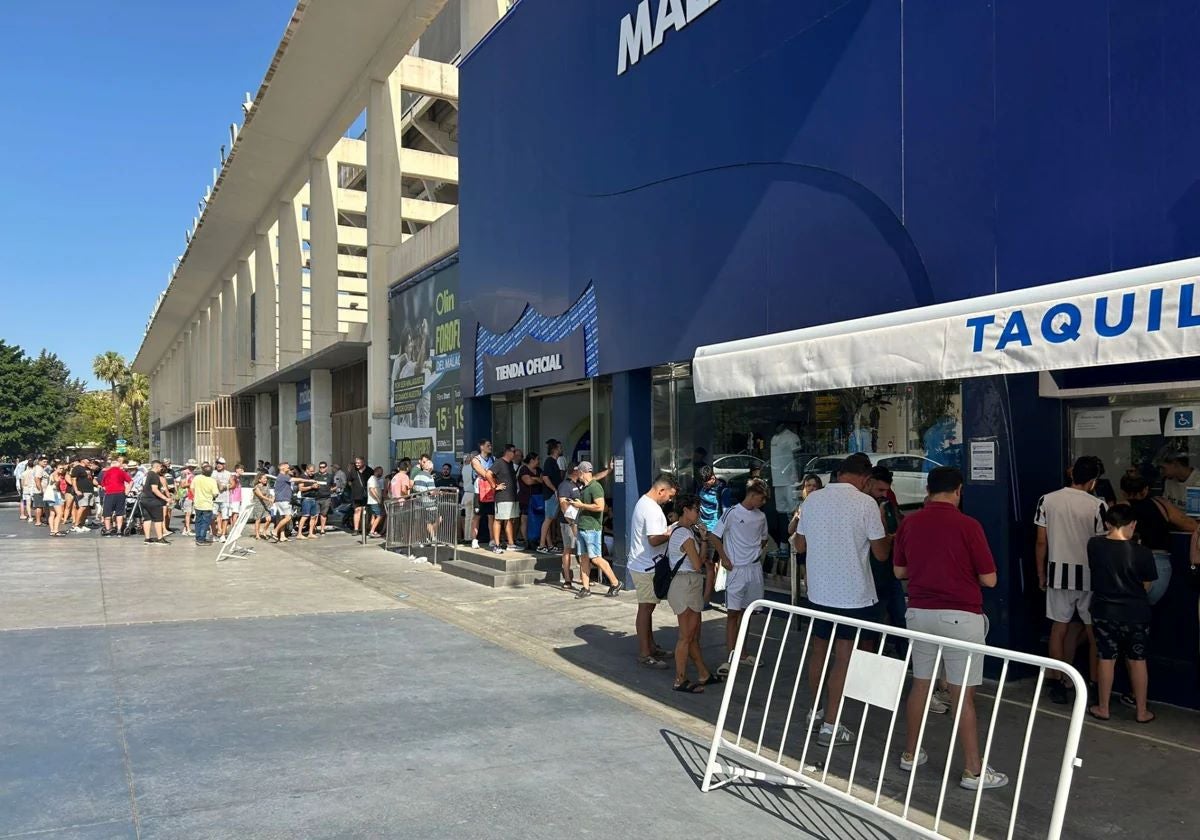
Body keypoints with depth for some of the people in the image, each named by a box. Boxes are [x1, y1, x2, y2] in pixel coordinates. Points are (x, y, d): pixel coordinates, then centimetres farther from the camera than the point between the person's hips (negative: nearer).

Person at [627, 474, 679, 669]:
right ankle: (644, 655, 3)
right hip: (646, 567, -10)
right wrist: (672, 534, -13)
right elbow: (654, 539, -27)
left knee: (648, 607, 18)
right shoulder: (652, 509, -22)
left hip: (642, 565, 11)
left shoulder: (643, 502, 12)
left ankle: (651, 647, 28)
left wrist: (668, 532, 9)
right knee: (646, 608, -3)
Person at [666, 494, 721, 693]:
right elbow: (698, 564, -17)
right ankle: (680, 680, 5)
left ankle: (704, 674, 25)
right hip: (686, 585, -10)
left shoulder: (677, 529, 12)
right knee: (686, 636, -3)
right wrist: (703, 541, -4)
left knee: (694, 634, 16)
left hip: (690, 585, 10)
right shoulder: (686, 534, -18)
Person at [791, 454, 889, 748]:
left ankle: (816, 710, 31)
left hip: (819, 591, 5)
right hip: (854, 594, -5)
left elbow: (800, 545, 10)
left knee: (819, 649, 18)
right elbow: (880, 553, -8)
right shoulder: (866, 503, -13)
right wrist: (886, 533, 11)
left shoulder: (813, 499, 1)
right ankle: (830, 726, 4)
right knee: (845, 658, 1)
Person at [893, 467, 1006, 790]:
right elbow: (989, 579, -7)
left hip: (919, 613, 5)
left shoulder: (908, 523, 1)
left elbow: (899, 571, 11)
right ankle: (973, 770, 8)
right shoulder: (967, 526, -11)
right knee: (963, 695, 1)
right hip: (960, 616, -4)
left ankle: (911, 753, 26)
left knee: (920, 684, 16)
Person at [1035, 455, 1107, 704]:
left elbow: (1041, 542, 1)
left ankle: (1058, 685, 15)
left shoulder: (1047, 500, -3)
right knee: (1094, 632, 11)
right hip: (1089, 576, -2)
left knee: (1059, 628, 11)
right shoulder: (1098, 506, -11)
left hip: (1058, 574, 2)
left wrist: (1041, 574, 11)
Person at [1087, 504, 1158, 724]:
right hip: (1136, 614, -1)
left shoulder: (1094, 545, -10)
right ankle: (1142, 711, 23)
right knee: (1137, 660, 13)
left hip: (1104, 612, 1)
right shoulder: (1142, 553, -16)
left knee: (1106, 659, 11)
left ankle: (1102, 708, 20)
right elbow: (1147, 586, -3)